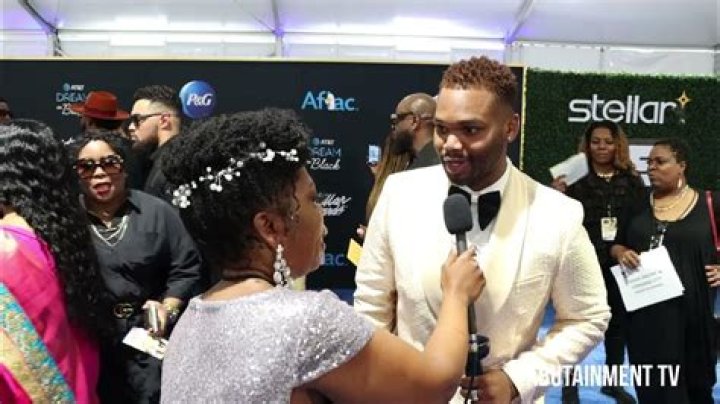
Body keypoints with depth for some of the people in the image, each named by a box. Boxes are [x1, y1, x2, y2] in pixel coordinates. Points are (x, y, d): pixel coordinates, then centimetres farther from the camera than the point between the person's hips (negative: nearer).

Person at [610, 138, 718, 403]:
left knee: (695, 380, 10)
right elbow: (617, 245, 15)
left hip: (690, 309, -2)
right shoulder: (639, 206, 9)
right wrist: (621, 253, -7)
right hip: (645, 309, 2)